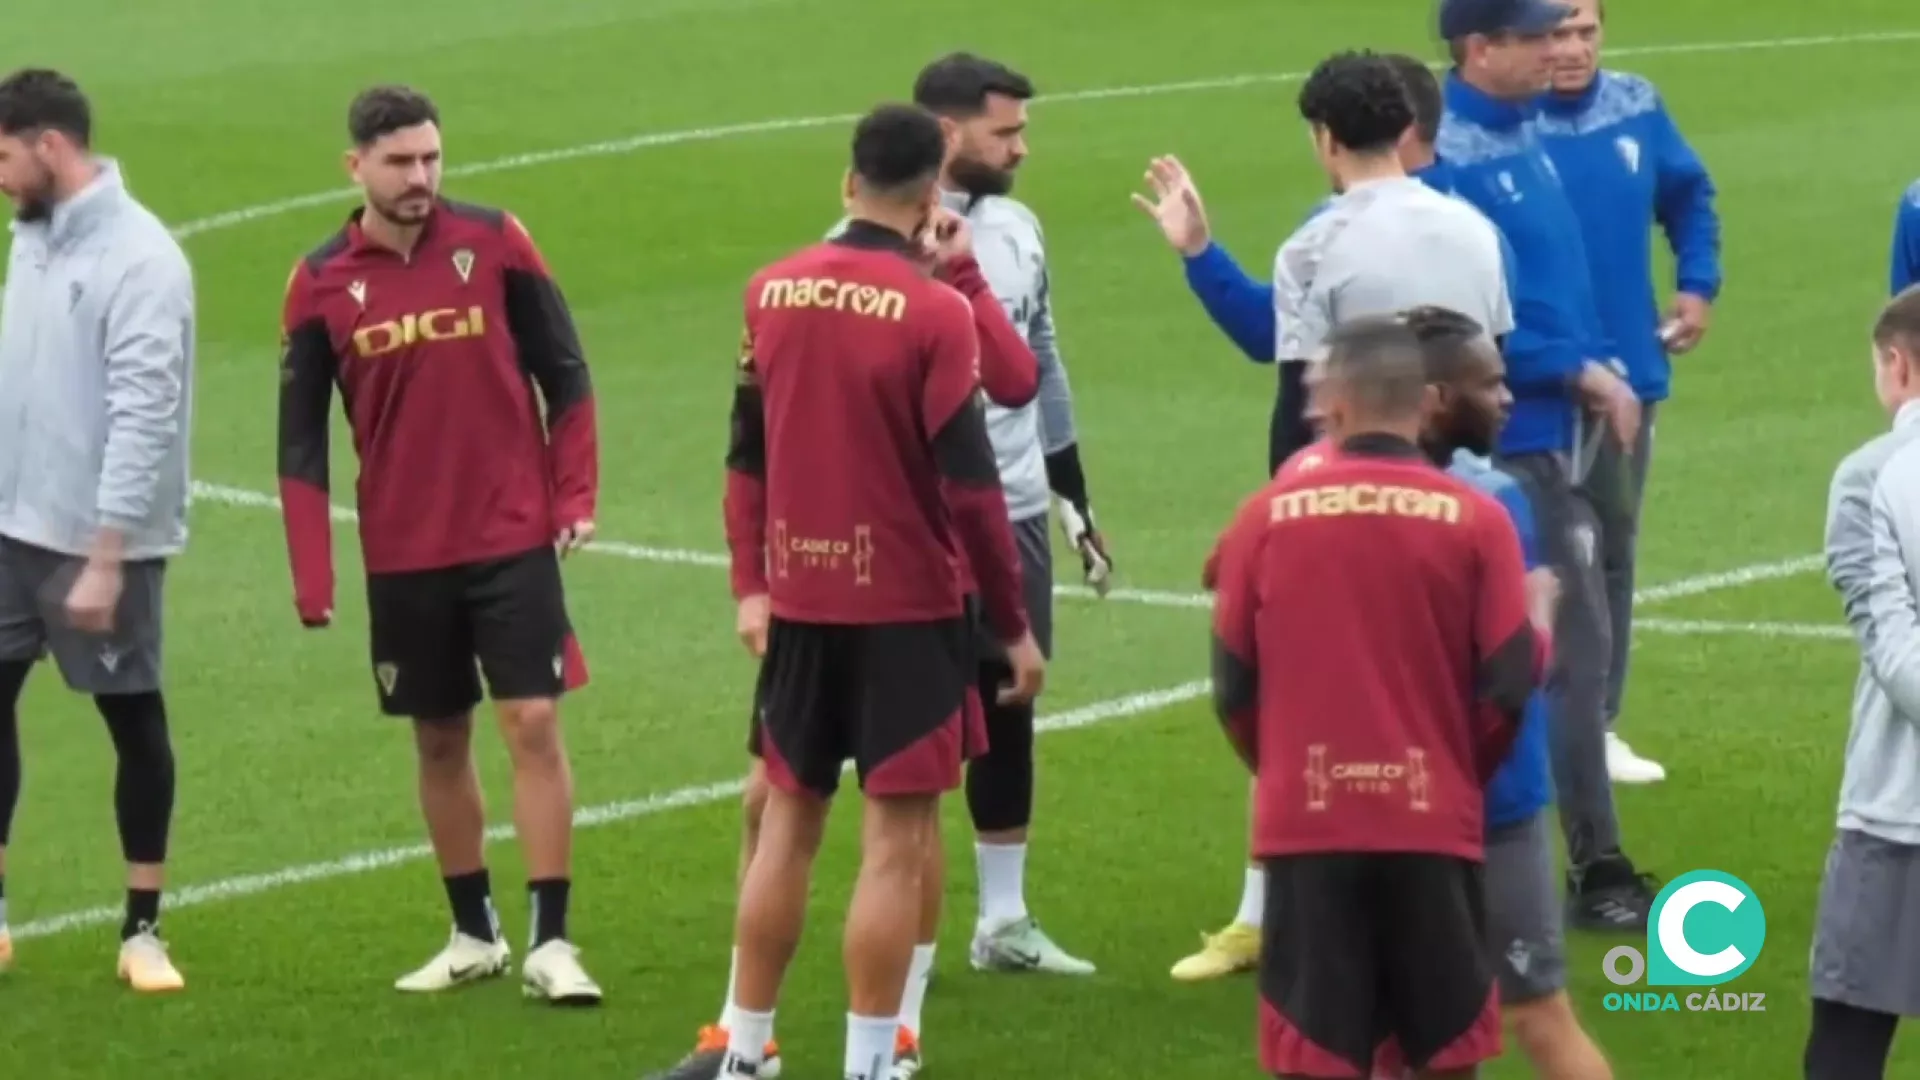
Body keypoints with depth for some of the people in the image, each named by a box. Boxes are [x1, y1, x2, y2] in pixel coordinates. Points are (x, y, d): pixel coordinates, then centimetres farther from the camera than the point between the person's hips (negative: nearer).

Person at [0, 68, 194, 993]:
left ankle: (143, 930, 14)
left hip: (101, 542, -7)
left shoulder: (140, 258, -18)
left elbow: (145, 419, -21)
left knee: (134, 722, 4)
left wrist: (105, 560, -23)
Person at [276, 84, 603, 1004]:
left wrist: (575, 495, -4)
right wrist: (312, 577, -3)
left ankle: (550, 943, -3)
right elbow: (302, 437, 3)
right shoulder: (321, 282, -1)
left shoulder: (495, 242, -4)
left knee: (534, 724, -6)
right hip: (402, 556, 2)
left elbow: (564, 375, 4)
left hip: (513, 540, -2)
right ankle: (473, 935, 23)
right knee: (439, 741, 10)